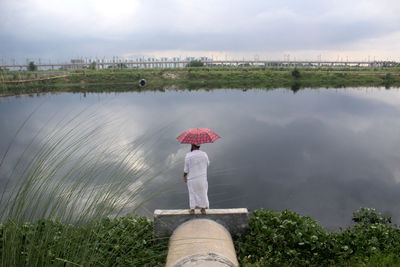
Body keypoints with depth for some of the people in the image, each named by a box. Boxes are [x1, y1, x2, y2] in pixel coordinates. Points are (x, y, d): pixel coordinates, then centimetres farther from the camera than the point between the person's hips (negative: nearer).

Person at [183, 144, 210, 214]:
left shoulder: (188, 155, -16)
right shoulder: (204, 154, -8)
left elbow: (186, 168, -10)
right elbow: (207, 164, 9)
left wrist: (184, 176, 4)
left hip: (192, 178, -2)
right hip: (202, 177, 2)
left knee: (192, 193, 14)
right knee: (202, 193, 16)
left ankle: (192, 209, 22)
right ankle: (203, 209, 25)